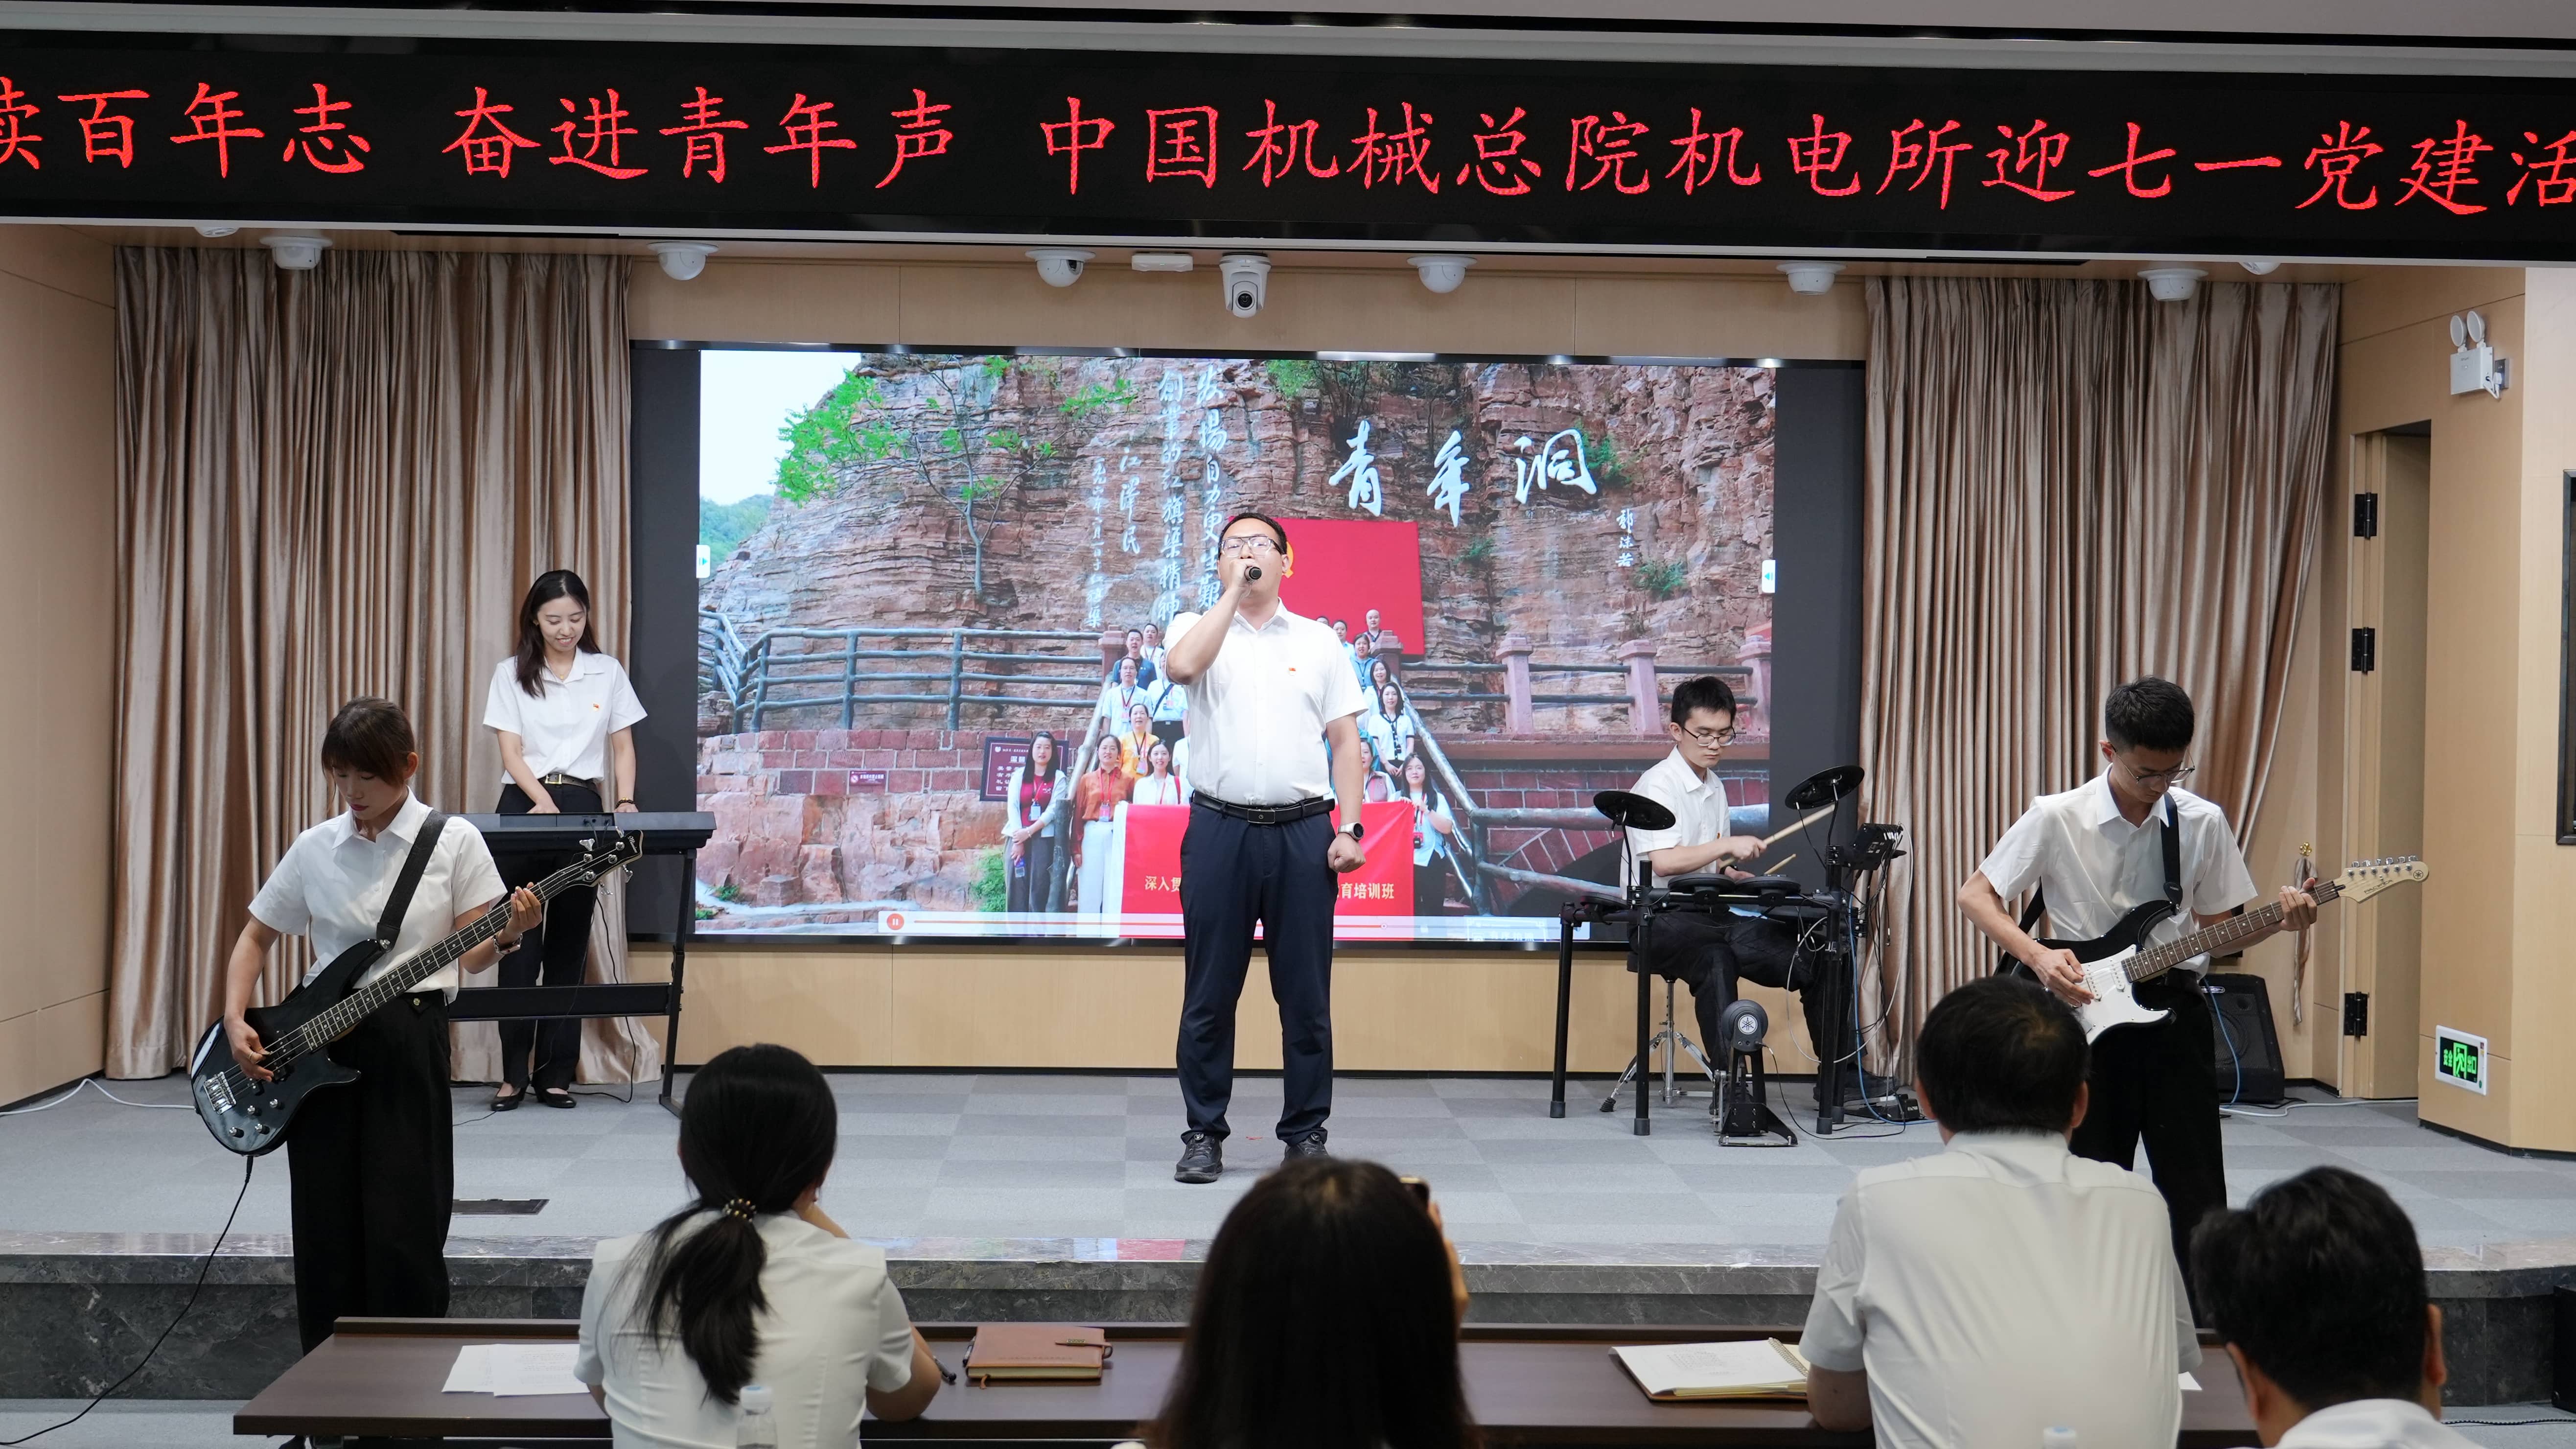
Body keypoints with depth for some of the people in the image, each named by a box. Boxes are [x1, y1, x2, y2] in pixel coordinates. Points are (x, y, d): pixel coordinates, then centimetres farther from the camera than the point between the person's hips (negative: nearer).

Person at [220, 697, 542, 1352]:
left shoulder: (453, 842, -1)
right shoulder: (315, 848, 7)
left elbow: (471, 953, -1)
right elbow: (256, 937, 16)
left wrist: (510, 932, -23)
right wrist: (236, 1022, 2)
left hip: (409, 1035, -3)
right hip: (318, 1046, 3)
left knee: (404, 1230, -5)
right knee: (325, 1231, 6)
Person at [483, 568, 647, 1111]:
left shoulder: (608, 673, 8)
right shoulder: (511, 674, 4)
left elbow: (623, 746, 10)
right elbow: (511, 751, -2)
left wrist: (625, 803, -6)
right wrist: (546, 803, -17)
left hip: (583, 807, 1)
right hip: (524, 806, -1)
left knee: (569, 944, 3)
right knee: (519, 943, -5)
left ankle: (556, 1072, 6)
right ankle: (513, 1073, -2)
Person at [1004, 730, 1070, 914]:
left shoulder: (1058, 778, 6)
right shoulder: (1019, 775, 13)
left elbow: (1054, 810, -3)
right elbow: (1012, 806, 4)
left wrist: (1029, 832, -11)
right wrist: (1018, 840, -7)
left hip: (1044, 838, -2)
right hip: (1019, 837, 2)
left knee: (1040, 887, -6)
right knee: (1017, 887, -2)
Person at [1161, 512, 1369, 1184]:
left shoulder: (1318, 641, 11)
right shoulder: (1198, 628, 8)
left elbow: (1346, 742, 8)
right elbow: (1183, 665, -17)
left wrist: (1350, 829, -2)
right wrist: (1232, 595, -10)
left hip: (1302, 833, 1)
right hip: (1219, 831, -1)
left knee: (1306, 995, 4)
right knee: (1209, 994, 3)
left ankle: (1306, 1133, 13)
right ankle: (1204, 1134, 12)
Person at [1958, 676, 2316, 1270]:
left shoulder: (2203, 823, 0)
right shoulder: (2057, 818, -8)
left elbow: (2214, 928, 9)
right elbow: (1975, 894, -2)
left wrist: (2279, 921, -10)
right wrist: (2037, 955, -16)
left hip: (2176, 1016, 2)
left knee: (2197, 1196, 2)